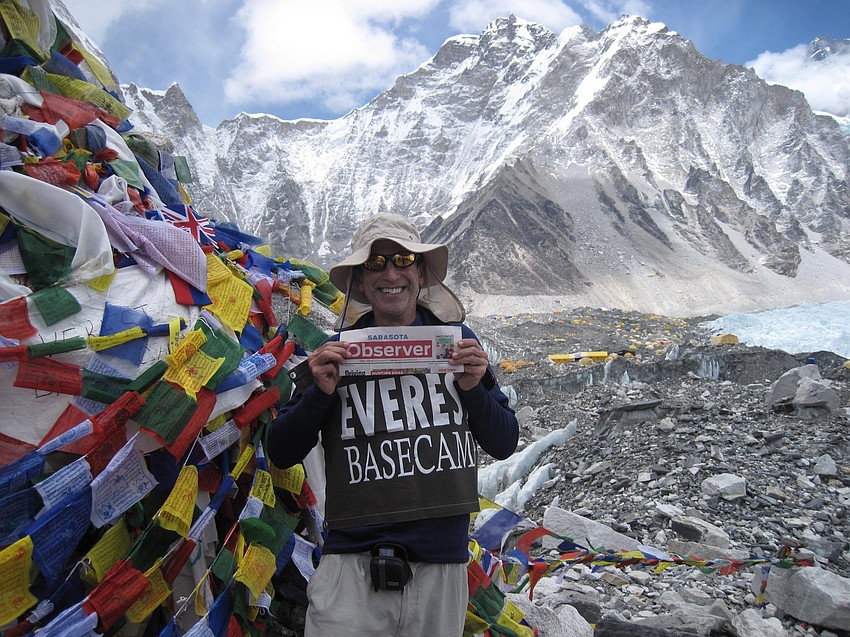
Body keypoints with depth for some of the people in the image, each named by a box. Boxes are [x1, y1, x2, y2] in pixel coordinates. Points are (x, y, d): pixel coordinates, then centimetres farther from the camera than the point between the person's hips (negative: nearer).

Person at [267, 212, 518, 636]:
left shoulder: (457, 341, 2)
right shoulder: (336, 351, 0)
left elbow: (504, 445, 5)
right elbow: (280, 454, 2)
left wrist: (472, 388, -13)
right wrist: (320, 393, -14)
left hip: (441, 568, 2)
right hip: (354, 566, -1)